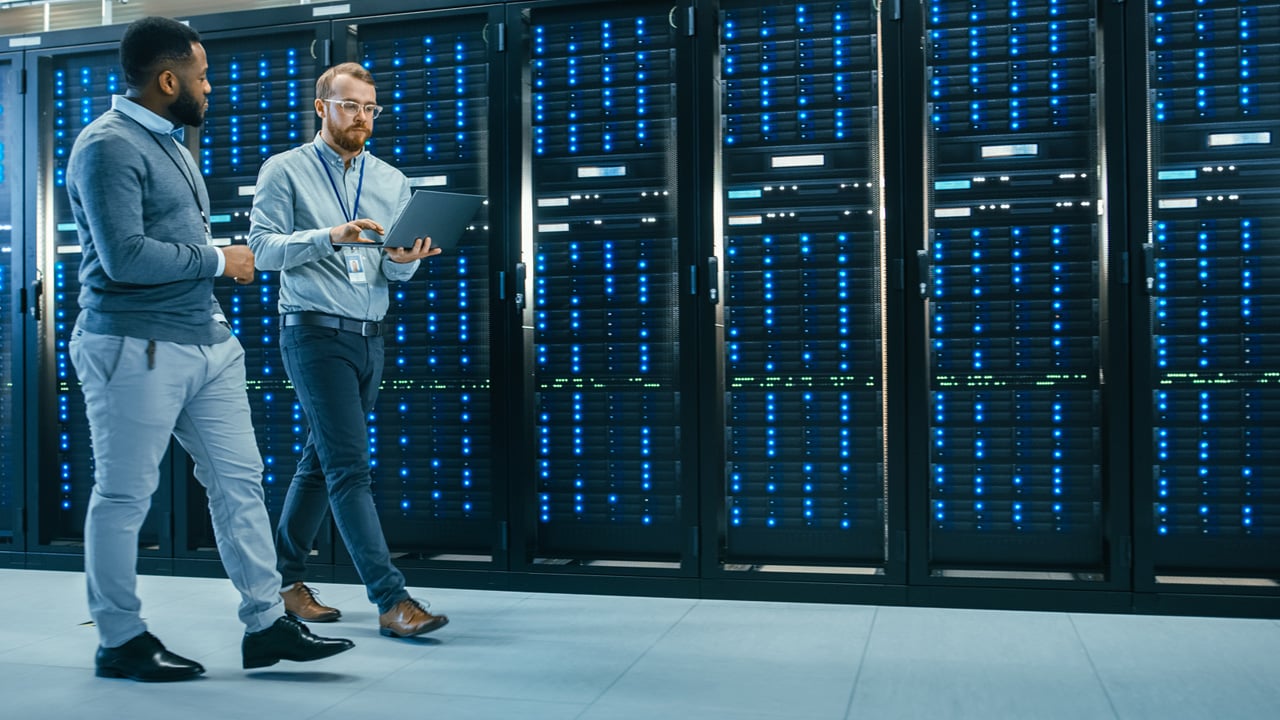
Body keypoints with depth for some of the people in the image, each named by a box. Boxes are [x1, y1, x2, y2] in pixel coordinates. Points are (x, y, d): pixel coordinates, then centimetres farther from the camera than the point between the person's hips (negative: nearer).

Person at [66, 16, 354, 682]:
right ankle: (120, 641, 16)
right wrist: (218, 261, -11)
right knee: (124, 496, 2)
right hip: (136, 347, -9)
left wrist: (217, 277, 12)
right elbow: (124, 255, -22)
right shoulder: (109, 146, -11)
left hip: (207, 341, 9)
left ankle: (265, 624, 13)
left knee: (238, 479, 7)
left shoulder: (167, 142, 19)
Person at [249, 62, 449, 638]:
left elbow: (396, 274, 9)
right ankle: (392, 600, -12)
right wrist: (330, 236, -22)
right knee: (350, 466, -11)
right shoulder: (285, 171, 0)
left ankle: (284, 579, 27)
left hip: (369, 337, 6)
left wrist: (404, 261, -14)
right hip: (315, 333, -6)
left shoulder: (392, 182, 13)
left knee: (320, 463, 13)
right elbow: (263, 248, -9)